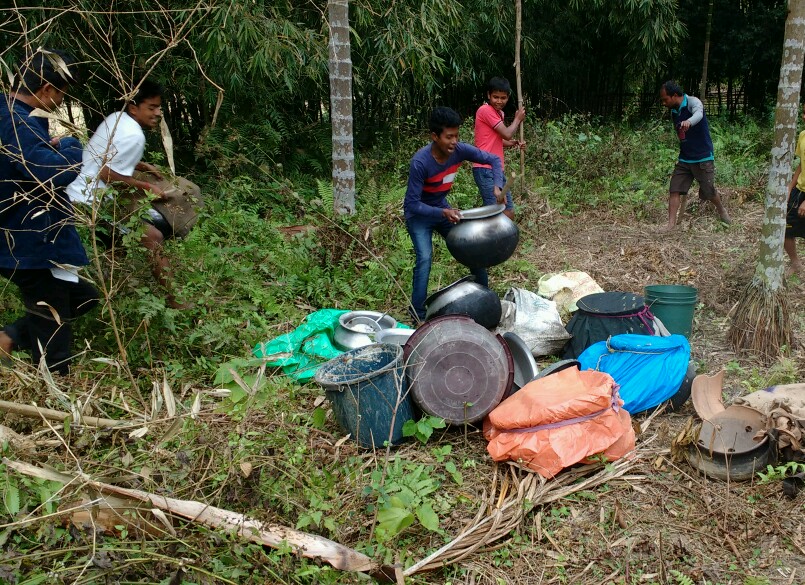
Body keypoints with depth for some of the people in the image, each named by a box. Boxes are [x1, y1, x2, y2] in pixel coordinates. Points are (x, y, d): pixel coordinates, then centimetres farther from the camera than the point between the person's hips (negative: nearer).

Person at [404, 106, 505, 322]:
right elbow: (412, 204, -30)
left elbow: (494, 160, -7)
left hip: (443, 208, 6)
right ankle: (418, 312, -11)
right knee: (425, 258, -23)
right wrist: (442, 213, -40)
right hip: (419, 215, -5)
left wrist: (497, 186, -24)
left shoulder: (460, 150, -20)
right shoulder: (420, 162, -34)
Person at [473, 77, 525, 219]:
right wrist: (518, 119, 4)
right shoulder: (485, 110, -11)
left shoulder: (498, 113, 18)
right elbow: (507, 134, -13)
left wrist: (514, 143, 8)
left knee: (509, 212, 12)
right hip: (485, 170, -10)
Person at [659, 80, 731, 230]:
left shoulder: (693, 102, -15)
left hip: (703, 157, -6)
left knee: (708, 192, 6)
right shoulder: (673, 111, 6)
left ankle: (721, 209, 35)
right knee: (675, 190, -7)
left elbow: (698, 114, -41)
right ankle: (671, 224, -7)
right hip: (684, 159, 6)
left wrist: (689, 122, -63)